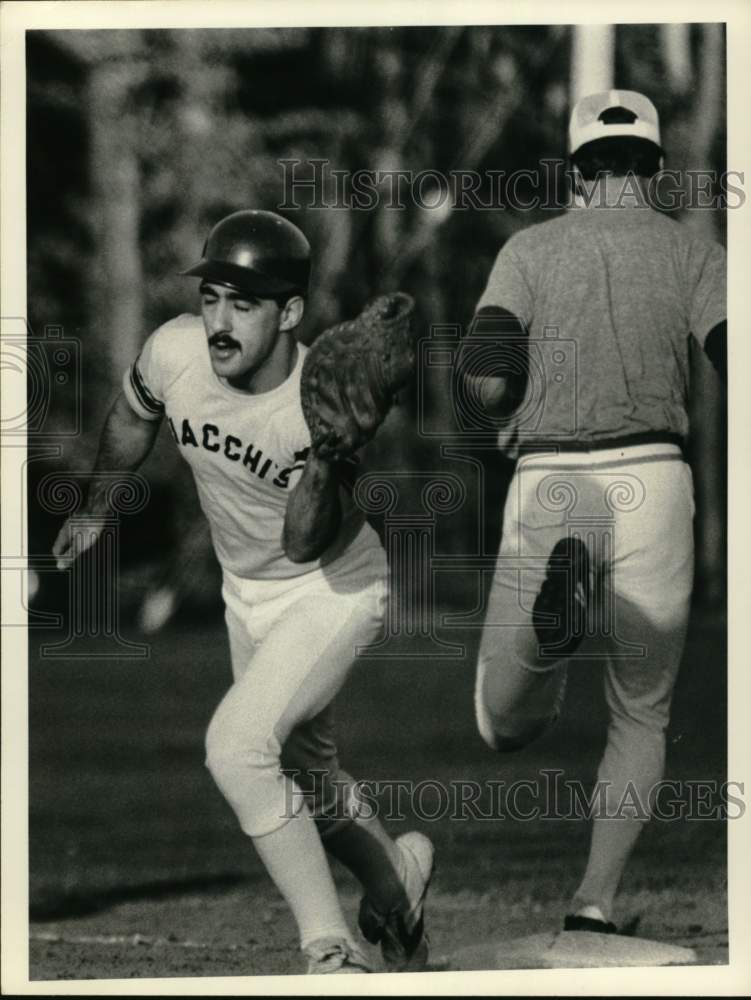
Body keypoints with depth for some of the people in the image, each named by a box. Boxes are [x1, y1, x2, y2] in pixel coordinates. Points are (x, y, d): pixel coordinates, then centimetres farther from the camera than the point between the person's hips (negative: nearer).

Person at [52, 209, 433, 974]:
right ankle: (395, 876, 49)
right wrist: (93, 510, 20)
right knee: (301, 770, 20)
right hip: (247, 595, 6)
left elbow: (304, 545, -29)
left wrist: (323, 466, -47)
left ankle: (331, 952, -15)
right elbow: (132, 421, 4)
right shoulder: (172, 353, -20)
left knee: (237, 745, -25)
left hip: (334, 591, -6)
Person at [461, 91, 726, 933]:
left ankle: (553, 620, -24)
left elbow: (484, 374, -5)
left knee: (506, 730, 10)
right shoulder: (695, 256, 7)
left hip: (546, 490, 0)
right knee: (640, 719, 18)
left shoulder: (529, 248, 9)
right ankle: (593, 905, -3)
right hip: (651, 485, 0)